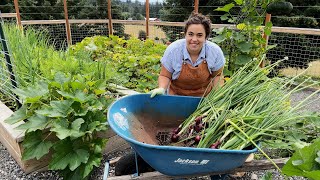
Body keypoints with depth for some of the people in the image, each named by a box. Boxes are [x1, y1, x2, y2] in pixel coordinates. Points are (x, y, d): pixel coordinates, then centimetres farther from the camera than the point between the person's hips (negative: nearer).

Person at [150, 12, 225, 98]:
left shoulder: (215, 51, -14)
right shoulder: (172, 50, -18)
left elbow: (217, 76, 1)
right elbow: (165, 76, -7)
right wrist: (162, 89, -26)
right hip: (176, 95, -1)